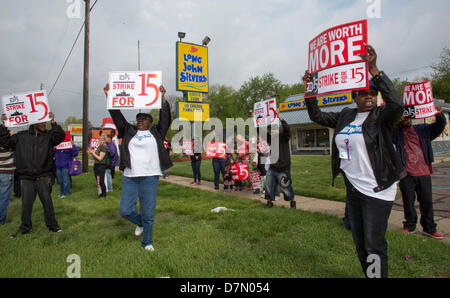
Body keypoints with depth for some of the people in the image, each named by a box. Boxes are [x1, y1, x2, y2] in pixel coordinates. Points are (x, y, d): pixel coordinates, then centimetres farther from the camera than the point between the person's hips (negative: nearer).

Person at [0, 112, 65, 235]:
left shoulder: (48, 135, 1)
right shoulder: (21, 136, 6)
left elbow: (60, 136, -16)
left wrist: (53, 123, -24)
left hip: (43, 177, -1)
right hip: (26, 178, 1)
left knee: (47, 202, 4)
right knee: (26, 204, 7)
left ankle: (52, 225, 18)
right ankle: (25, 226, 26)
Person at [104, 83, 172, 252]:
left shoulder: (156, 133, 9)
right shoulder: (129, 132, 14)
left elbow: (165, 119, -1)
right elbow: (117, 117, 9)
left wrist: (162, 98, -10)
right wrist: (109, 97, 0)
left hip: (150, 177, -2)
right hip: (130, 177, 3)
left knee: (148, 213, 4)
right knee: (125, 210, 3)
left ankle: (147, 242, 23)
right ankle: (140, 223, 35)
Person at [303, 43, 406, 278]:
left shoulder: (382, 116, -10)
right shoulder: (345, 117, 6)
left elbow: (396, 104, -31)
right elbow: (317, 116, 12)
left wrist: (374, 70, -33)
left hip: (377, 190, -6)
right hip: (353, 188, 6)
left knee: (374, 245, -1)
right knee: (360, 243, 18)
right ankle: (368, 274, 37)